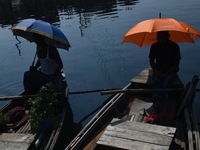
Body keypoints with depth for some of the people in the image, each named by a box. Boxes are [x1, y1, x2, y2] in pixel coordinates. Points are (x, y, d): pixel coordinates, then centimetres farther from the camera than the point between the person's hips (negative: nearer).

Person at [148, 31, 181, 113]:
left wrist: (167, 73, -17)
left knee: (166, 83, -31)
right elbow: (151, 60, 10)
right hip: (158, 70, 2)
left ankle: (157, 103, -46)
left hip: (170, 70, -1)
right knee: (156, 81, -31)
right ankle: (157, 100, -53)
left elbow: (177, 63, -5)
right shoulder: (154, 46, 3)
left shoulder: (174, 46, -5)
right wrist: (155, 70, -11)